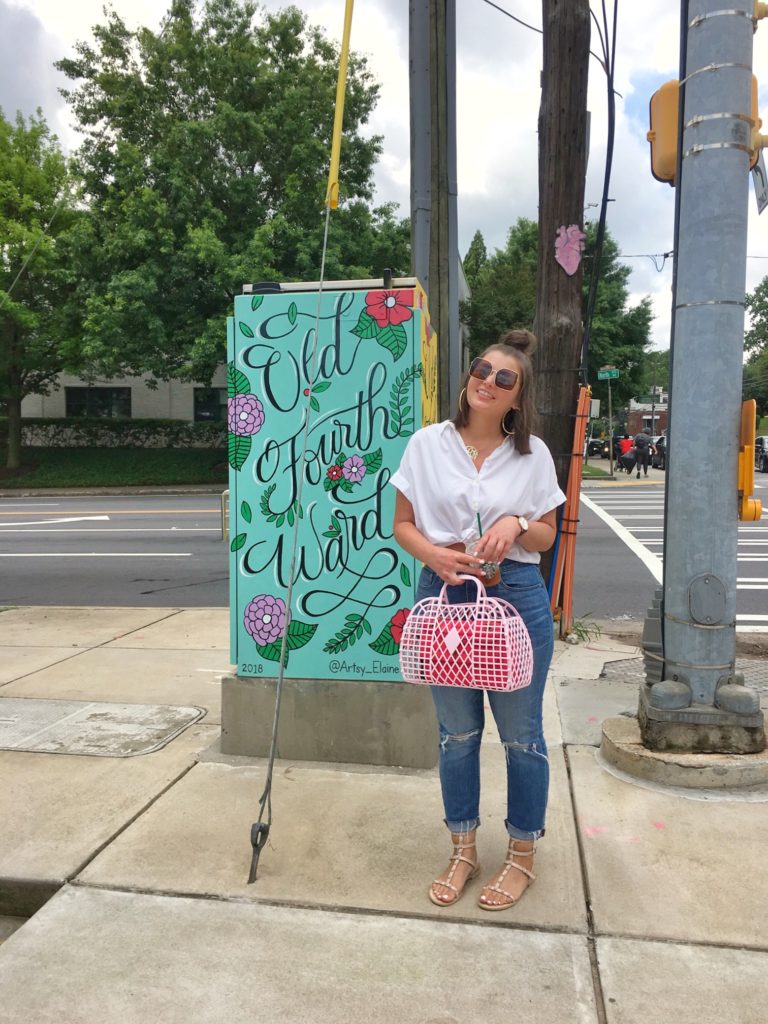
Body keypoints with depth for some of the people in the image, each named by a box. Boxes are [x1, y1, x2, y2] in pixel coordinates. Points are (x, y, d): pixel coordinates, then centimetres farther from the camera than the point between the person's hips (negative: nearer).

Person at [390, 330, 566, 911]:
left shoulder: (533, 453, 3)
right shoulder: (428, 444, 2)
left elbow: (546, 536, 7)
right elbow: (402, 524, 5)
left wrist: (518, 524, -15)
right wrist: (434, 555, -15)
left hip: (516, 597, 0)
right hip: (444, 594, 1)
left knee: (521, 735, 9)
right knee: (456, 733, 14)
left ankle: (523, 855, 31)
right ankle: (464, 852, 33)